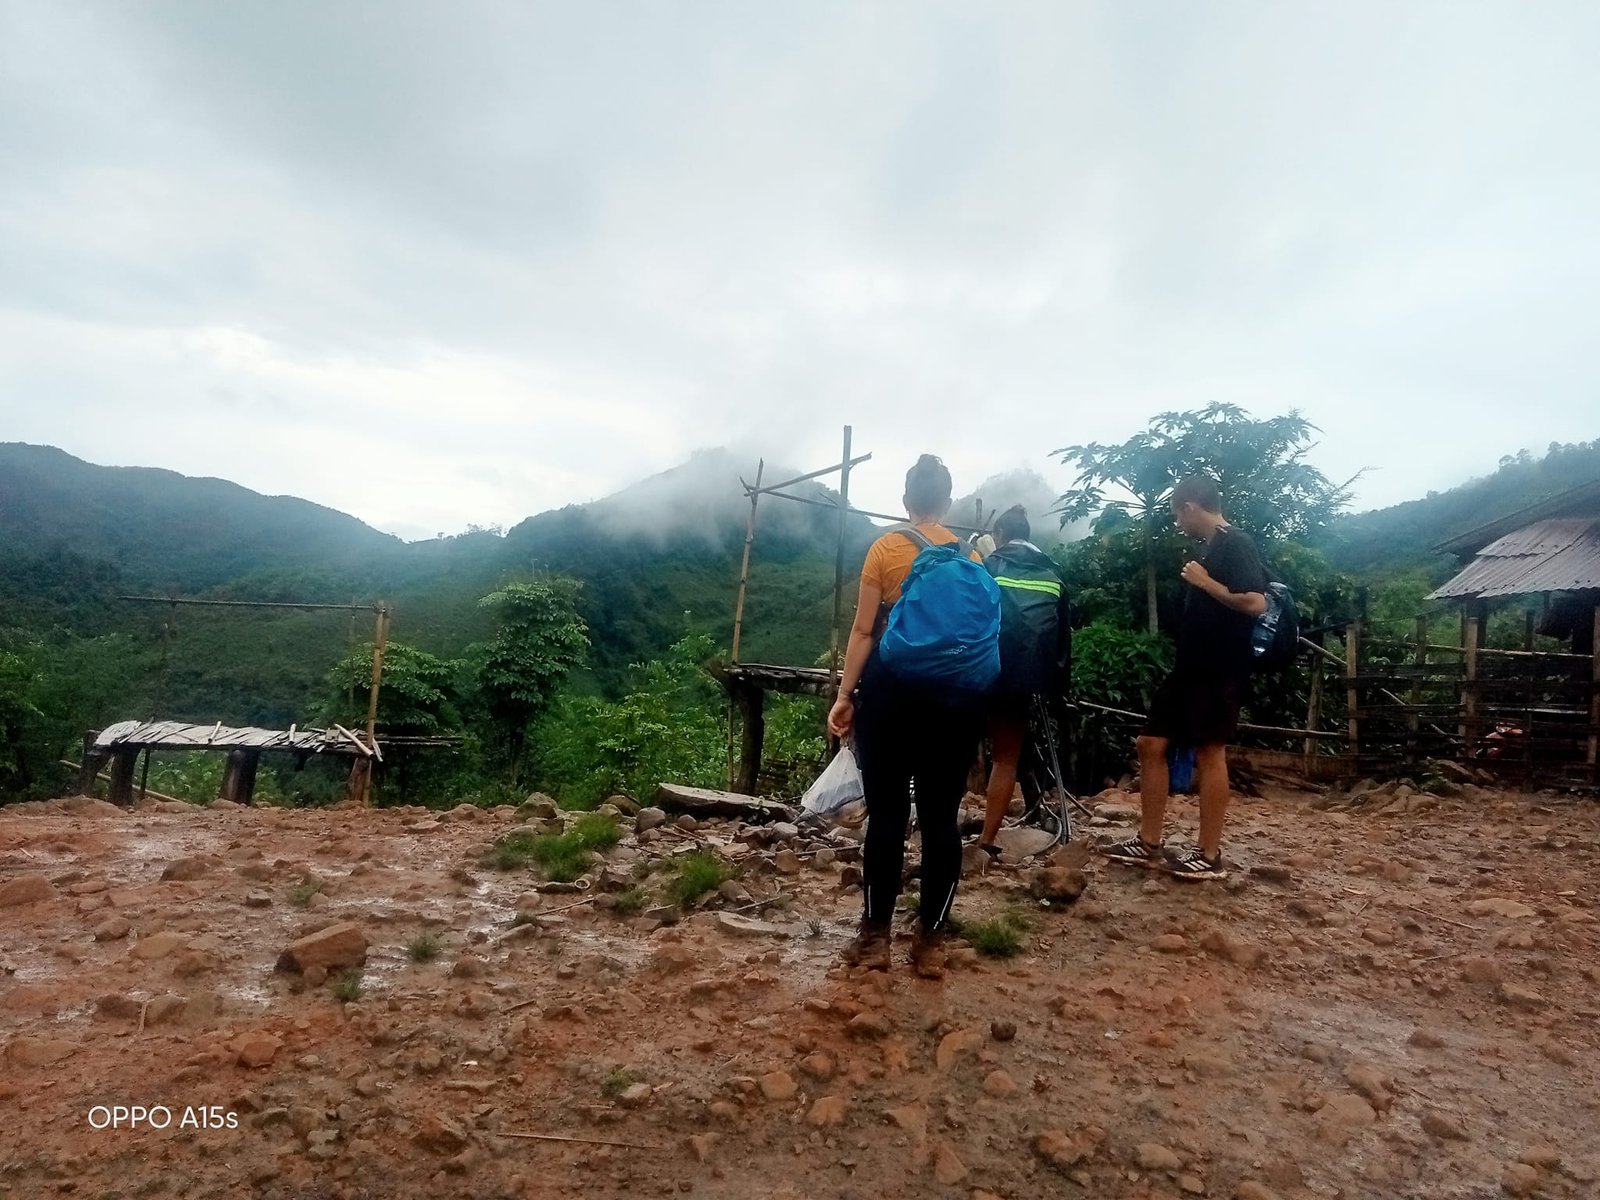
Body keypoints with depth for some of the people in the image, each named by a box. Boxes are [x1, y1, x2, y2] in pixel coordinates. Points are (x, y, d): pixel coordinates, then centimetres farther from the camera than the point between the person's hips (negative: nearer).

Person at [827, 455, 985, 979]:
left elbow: (864, 630, -5)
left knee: (886, 813, 5)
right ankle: (931, 940, 14)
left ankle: (875, 936, 13)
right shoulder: (970, 557, 6)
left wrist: (845, 693, 0)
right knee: (941, 817, 6)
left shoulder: (886, 548, -2)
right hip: (955, 693, 2)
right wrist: (973, 693, 14)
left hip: (891, 687, -2)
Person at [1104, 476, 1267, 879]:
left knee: (1209, 753, -3)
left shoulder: (1235, 544, -11)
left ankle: (1209, 855, 8)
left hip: (1218, 671, -10)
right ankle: (1149, 844, 14)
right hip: (1190, 667, 10)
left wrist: (1205, 582, -15)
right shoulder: (1212, 548, 18)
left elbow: (1255, 603, -23)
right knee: (1151, 744, 8)